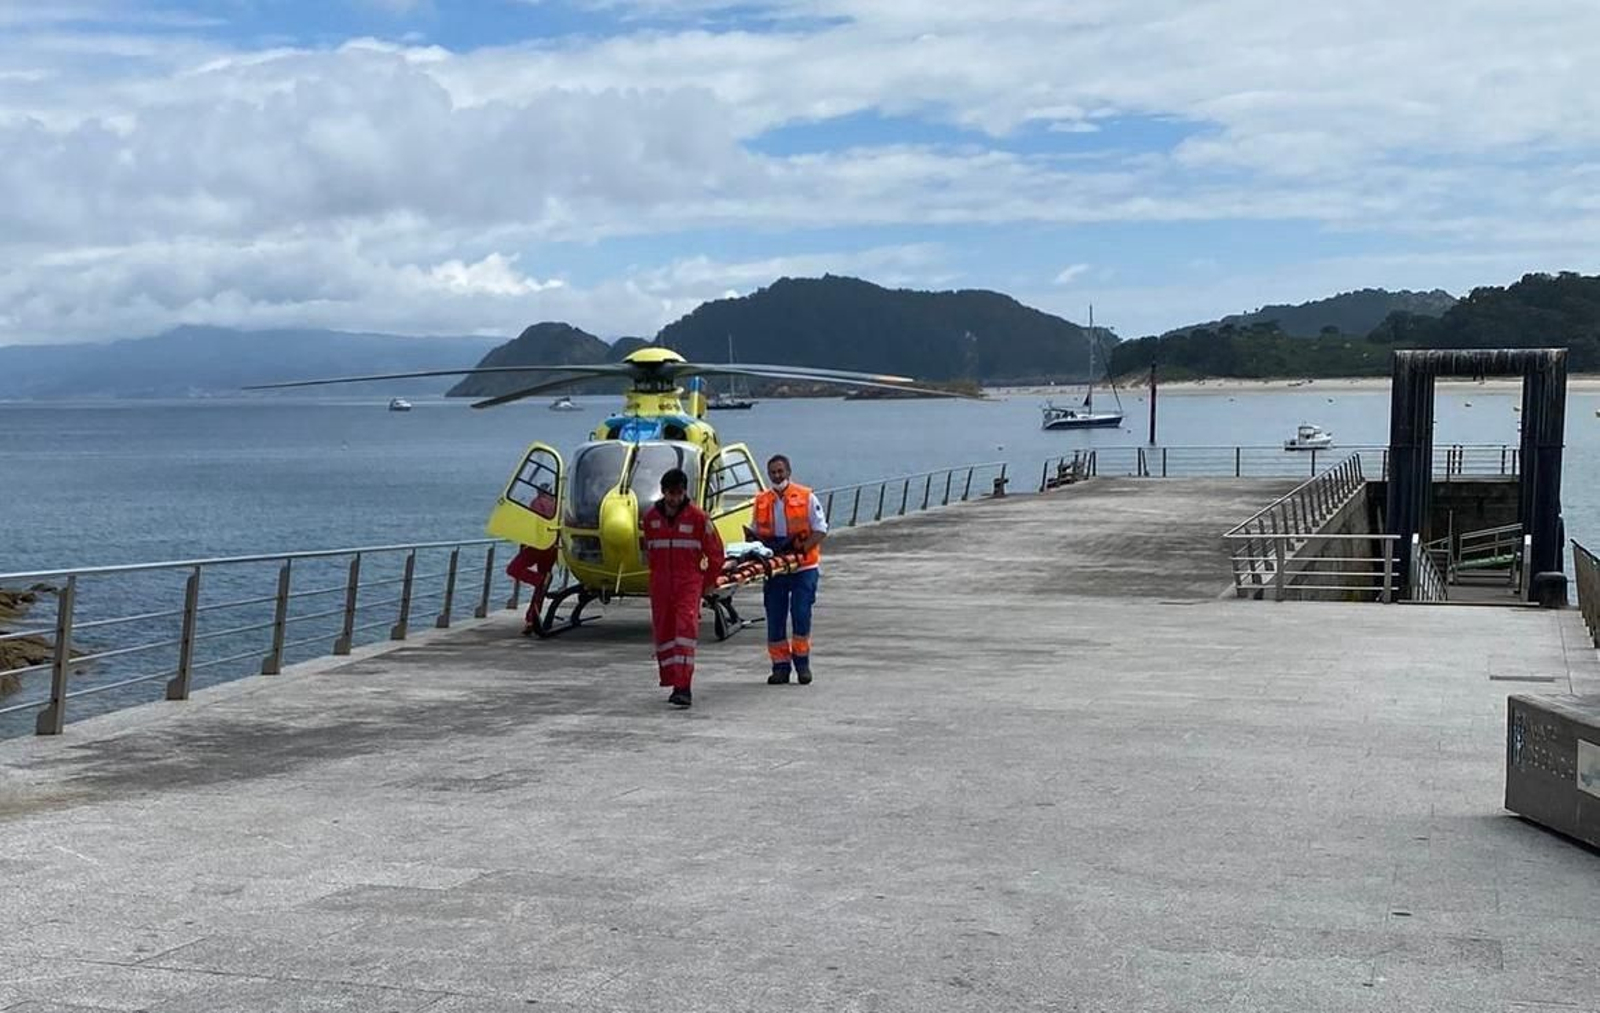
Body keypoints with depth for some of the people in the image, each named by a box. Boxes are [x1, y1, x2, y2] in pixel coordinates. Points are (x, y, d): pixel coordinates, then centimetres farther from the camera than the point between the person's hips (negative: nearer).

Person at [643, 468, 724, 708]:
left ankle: (683, 687, -22)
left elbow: (715, 553, 4)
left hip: (689, 582, -4)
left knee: (686, 628, -17)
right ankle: (671, 681, 19)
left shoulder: (697, 517, -4)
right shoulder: (651, 517, 6)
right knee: (663, 632, 6)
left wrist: (707, 583, 6)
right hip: (660, 586, 4)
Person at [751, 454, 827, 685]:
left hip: (803, 566, -3)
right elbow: (757, 533, 18)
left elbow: (821, 530, -3)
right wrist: (766, 549, -4)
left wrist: (800, 547, -17)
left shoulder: (806, 497, 0)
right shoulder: (761, 501, 10)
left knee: (801, 614, -8)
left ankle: (802, 662, 8)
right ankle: (780, 665, 11)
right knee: (775, 618, 3)